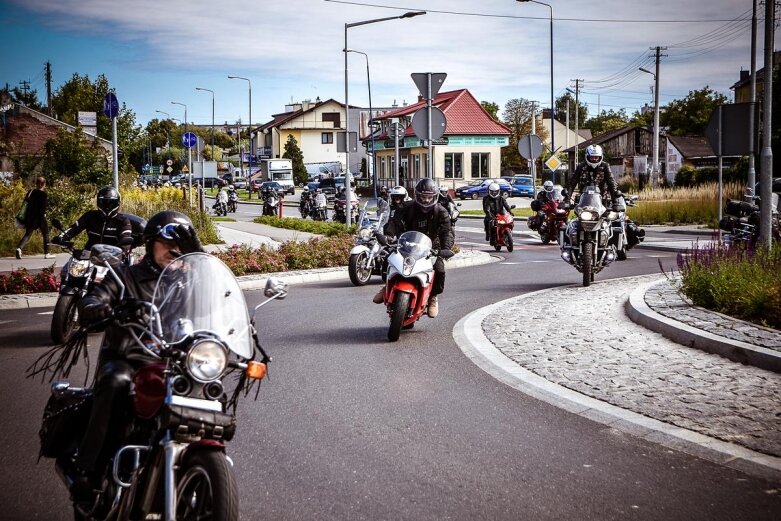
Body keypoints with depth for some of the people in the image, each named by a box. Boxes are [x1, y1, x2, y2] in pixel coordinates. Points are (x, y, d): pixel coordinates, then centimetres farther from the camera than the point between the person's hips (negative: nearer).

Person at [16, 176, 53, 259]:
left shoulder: (30, 192, 9)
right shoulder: (43, 194, -10)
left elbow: (25, 203, 12)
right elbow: (42, 208, -15)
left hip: (29, 217, 5)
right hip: (39, 217, -5)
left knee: (28, 234, 7)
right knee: (46, 234, 11)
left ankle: (19, 248, -19)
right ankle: (46, 253, 13)